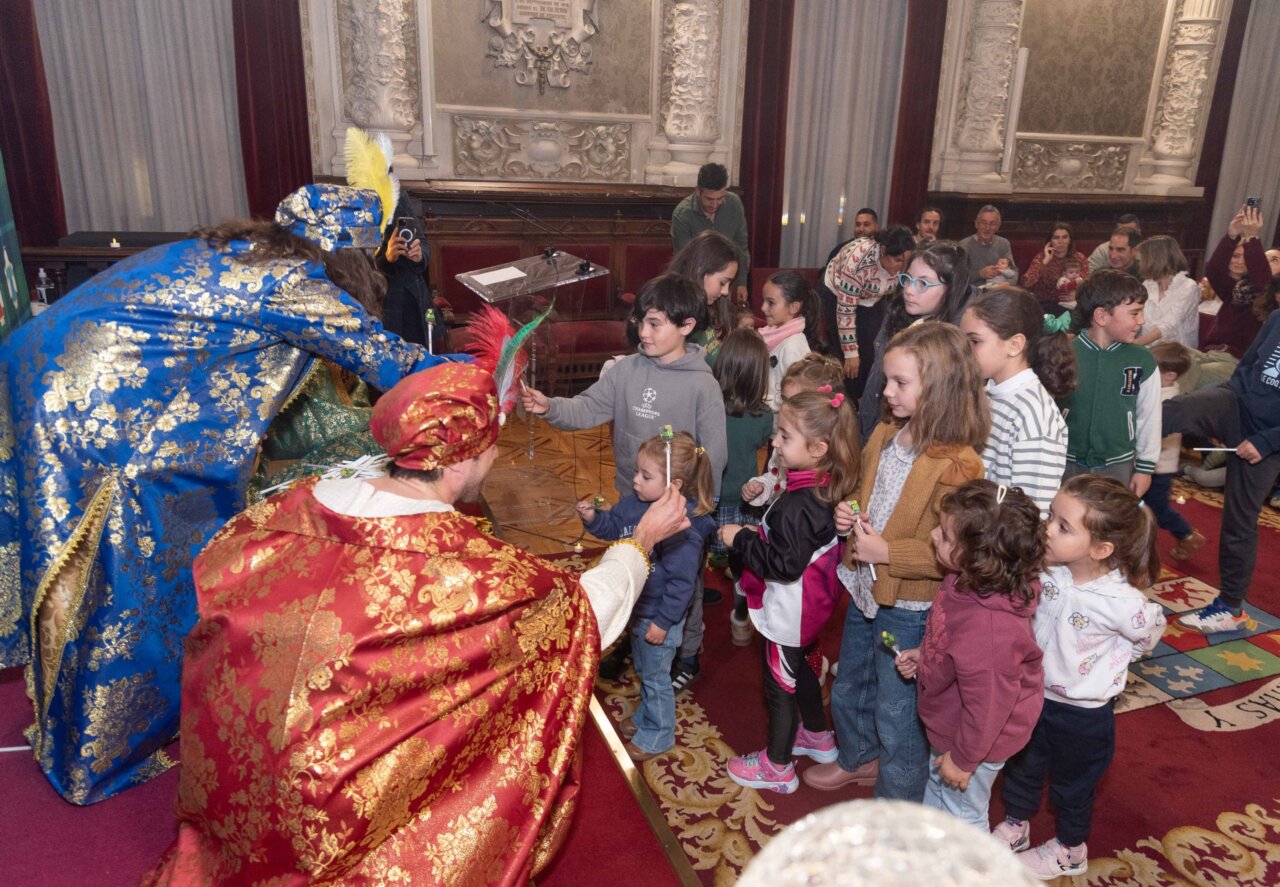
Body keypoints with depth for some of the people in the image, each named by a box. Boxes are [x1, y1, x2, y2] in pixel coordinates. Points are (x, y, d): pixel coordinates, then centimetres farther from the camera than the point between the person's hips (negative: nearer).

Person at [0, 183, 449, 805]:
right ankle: (102, 751, 27)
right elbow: (382, 357, -6)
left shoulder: (235, 250, 13)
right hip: (96, 417, -9)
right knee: (125, 577, 7)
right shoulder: (292, 282, -12)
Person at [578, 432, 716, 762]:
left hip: (660, 616, -8)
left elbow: (682, 582, -27)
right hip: (637, 606, 8)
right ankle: (644, 718, 51)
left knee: (655, 677, 13)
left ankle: (658, 735, 35)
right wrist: (593, 517, -12)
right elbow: (613, 527, 8)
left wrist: (663, 622, -21)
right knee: (642, 669, 28)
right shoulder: (636, 502, -9)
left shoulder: (684, 529, -32)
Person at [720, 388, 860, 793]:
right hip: (806, 610, 9)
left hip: (787, 614, -9)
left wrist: (741, 539, -23)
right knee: (800, 670, 28)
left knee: (780, 684, 9)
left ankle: (777, 767, 28)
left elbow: (785, 565, -31)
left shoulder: (795, 506, -33)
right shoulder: (821, 491, -4)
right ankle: (818, 737, 48)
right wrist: (760, 533, 6)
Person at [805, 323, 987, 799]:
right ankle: (858, 759, 55)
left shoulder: (956, 464, -25)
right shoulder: (885, 436, 0)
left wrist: (887, 553, -25)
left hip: (909, 609, -8)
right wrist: (847, 514, -2)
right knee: (848, 689, 28)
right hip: (864, 590, 8)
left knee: (897, 716, 11)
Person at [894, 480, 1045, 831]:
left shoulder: (989, 625, -44)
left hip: (973, 737, -9)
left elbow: (988, 701, -32)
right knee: (936, 787, 34)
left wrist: (963, 759, -19)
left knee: (962, 814, 20)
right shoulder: (967, 582, -16)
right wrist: (922, 655, 3)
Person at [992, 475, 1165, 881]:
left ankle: (1069, 850, 50)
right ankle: (1015, 826, 54)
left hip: (1082, 713, -4)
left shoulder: (1121, 601, -32)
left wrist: (1109, 661, -2)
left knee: (1072, 785, 23)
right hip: (1033, 695, 4)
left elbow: (1150, 634, -9)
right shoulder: (1046, 568, -23)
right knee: (1020, 767, 27)